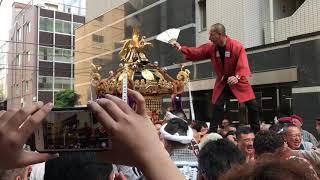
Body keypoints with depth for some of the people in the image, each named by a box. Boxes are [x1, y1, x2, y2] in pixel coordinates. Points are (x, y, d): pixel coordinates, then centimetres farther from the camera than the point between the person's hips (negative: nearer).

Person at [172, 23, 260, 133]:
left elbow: (243, 66, -28)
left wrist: (237, 77, -46)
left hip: (239, 81, -2)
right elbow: (196, 53, 0)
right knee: (217, 106, -5)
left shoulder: (238, 47, -21)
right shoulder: (211, 47, -7)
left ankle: (257, 132, 14)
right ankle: (211, 133, 5)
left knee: (253, 106, -3)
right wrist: (180, 48, -11)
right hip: (222, 83, 3)